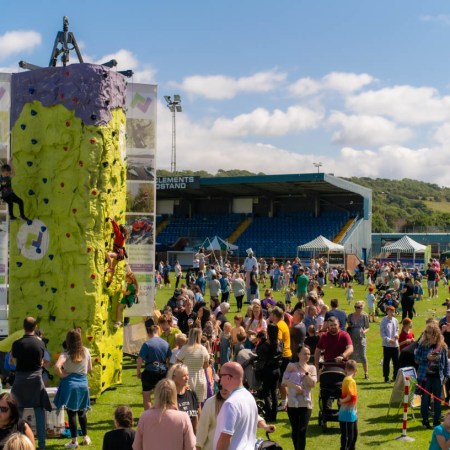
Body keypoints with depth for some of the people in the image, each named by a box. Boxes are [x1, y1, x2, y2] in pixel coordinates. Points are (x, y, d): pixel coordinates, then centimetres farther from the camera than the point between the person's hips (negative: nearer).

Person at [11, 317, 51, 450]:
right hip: (36, 378, 1)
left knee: (18, 411, 11)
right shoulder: (40, 343, -5)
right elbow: (41, 361, 6)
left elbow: (14, 362, 0)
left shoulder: (17, 344, -9)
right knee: (39, 410, 7)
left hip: (20, 379, -1)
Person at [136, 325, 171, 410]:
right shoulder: (166, 343, 3)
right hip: (163, 372, 4)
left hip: (150, 372, -4)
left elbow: (140, 359, -15)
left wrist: (138, 372, -2)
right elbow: (170, 359, 7)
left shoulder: (147, 344, -11)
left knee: (146, 395, 9)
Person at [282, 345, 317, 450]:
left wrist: (306, 371, -13)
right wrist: (295, 386, -19)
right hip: (292, 403, 0)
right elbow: (284, 381, -6)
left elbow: (313, 384, -6)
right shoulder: (291, 366, 2)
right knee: (295, 430, 11)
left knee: (302, 430, -9)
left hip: (306, 404, 0)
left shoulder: (312, 368, 6)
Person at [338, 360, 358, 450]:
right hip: (347, 413, -9)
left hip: (352, 413, 9)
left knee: (354, 434, 22)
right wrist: (342, 401, -13)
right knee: (347, 436, -2)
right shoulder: (350, 381, -21)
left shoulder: (346, 380, 9)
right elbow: (349, 396, -28)